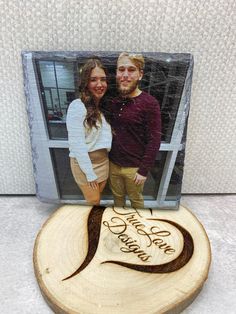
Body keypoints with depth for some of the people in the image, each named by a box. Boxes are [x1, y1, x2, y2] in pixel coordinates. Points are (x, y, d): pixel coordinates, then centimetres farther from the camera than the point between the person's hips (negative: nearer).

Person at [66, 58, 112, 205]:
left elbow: (107, 136, 7)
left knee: (97, 198, 23)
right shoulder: (77, 106, -19)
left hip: (104, 161, 6)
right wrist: (90, 173, -17)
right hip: (84, 163, -6)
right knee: (93, 202, 13)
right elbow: (77, 145, -20)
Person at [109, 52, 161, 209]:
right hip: (113, 164, 5)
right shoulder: (113, 100, 1)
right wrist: (107, 159, 5)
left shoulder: (150, 103, -14)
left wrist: (144, 170, -15)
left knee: (136, 199, 17)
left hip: (134, 167, -4)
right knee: (118, 197, 22)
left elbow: (154, 141, -15)